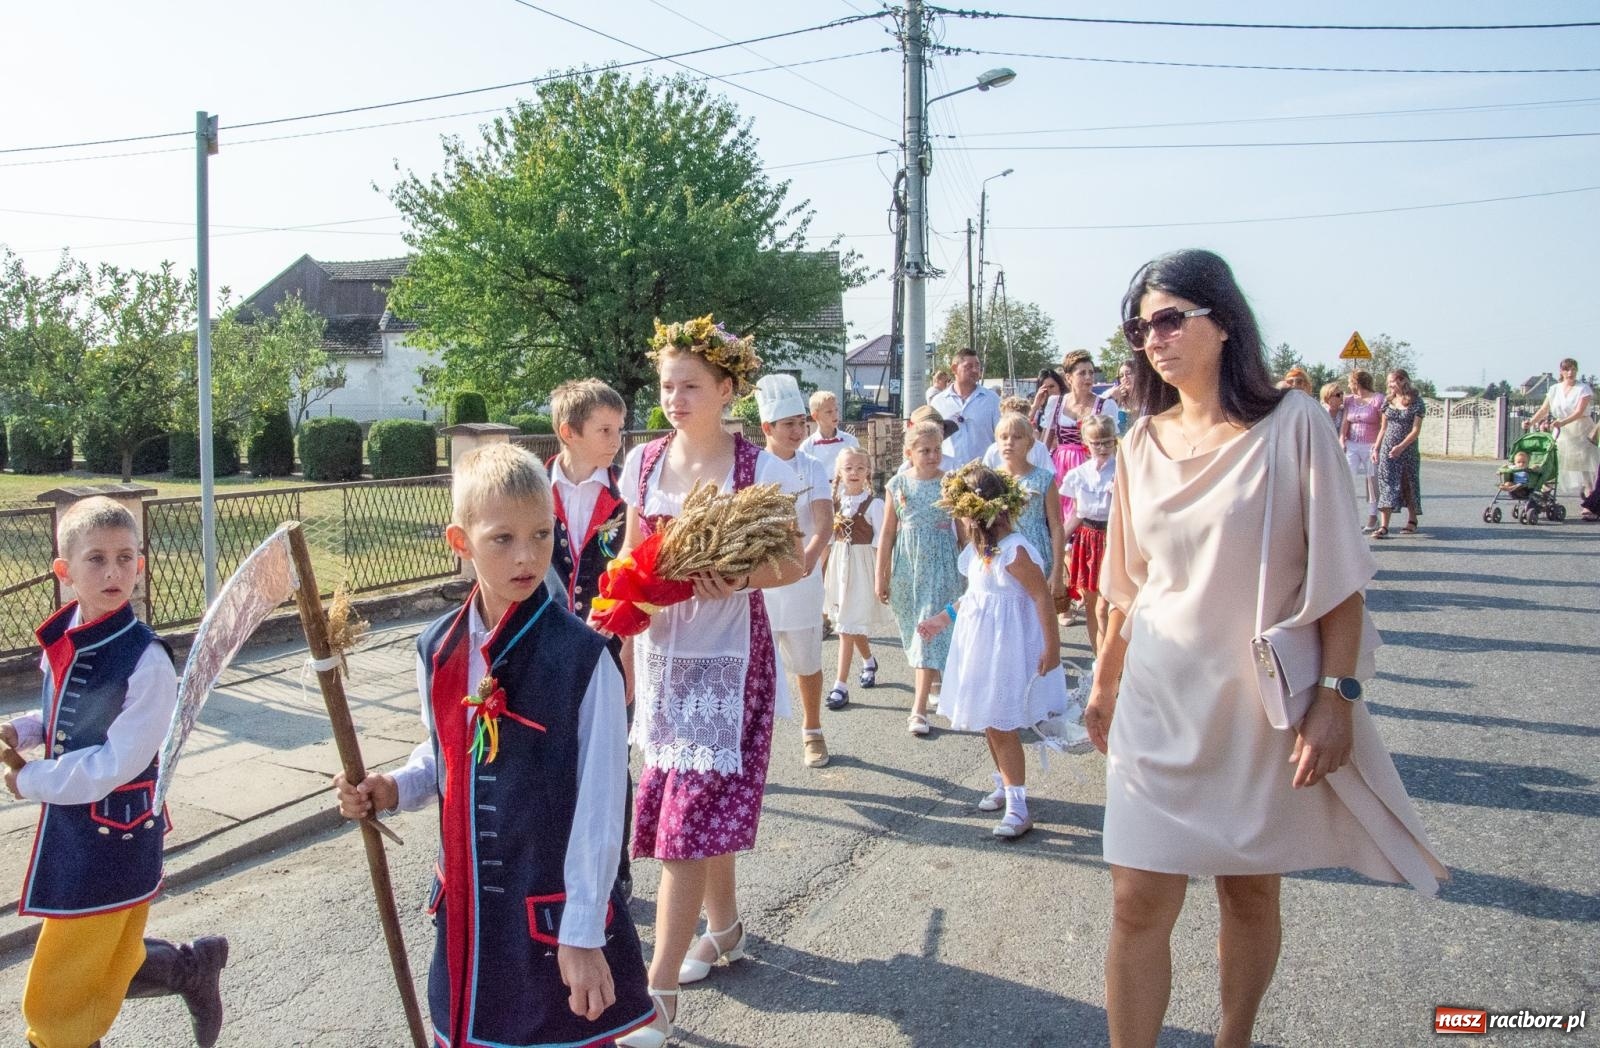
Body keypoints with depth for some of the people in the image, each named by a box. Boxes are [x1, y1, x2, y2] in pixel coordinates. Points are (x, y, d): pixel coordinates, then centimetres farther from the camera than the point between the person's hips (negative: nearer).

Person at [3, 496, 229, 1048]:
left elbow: (115, 765, -21)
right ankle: (193, 967, 37)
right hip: (68, 829, 7)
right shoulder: (61, 639, 0)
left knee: (56, 1000, 5)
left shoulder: (146, 661, -21)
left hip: (114, 843, -7)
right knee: (104, 974, 19)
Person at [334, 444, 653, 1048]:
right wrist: (393, 790, -3)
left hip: (555, 915, -5)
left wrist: (583, 934, -12)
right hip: (466, 908, 5)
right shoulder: (437, 650, -1)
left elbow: (599, 806, -15)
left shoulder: (582, 657, -17)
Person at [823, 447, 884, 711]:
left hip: (861, 567, -5)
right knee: (854, 625, 17)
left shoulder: (873, 503, -10)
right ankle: (869, 661, 43)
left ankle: (841, 686, -2)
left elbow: (880, 542, -9)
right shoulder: (835, 502, 4)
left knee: (848, 628, -6)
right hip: (838, 565, 5)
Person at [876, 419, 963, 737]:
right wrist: (880, 576, 6)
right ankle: (927, 683, 36)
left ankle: (919, 708, -8)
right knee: (912, 630, 13)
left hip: (939, 566, -3)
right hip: (906, 567, 3)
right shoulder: (897, 484, 1)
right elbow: (887, 534, 6)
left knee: (929, 631, -8)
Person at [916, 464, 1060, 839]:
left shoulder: (1015, 551, -22)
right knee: (987, 723, 17)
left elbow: (1043, 598, -20)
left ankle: (1018, 807, 4)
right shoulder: (980, 549, 6)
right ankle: (1005, 785, 35)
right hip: (978, 645, 9)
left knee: (1001, 726, -4)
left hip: (1004, 649, -9)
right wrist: (942, 619, 21)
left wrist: (1052, 649, -18)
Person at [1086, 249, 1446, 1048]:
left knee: (1251, 892, 13)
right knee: (1138, 903, 0)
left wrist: (1336, 696, -13)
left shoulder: (1292, 426, -8)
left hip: (1262, 704, -2)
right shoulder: (1142, 444, 3)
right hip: (1159, 703, 3)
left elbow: (1338, 575, -8)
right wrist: (1104, 682, 16)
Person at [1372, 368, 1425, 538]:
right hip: (1387, 449, 3)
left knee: (1409, 485, 8)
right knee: (1386, 485, -6)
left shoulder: (1416, 402, -6)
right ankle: (1383, 526, -12)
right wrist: (1376, 448, 7)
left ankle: (1412, 521, 27)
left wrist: (1401, 447, -22)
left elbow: (1416, 430, -11)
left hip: (1408, 449, -3)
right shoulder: (1388, 402, 8)